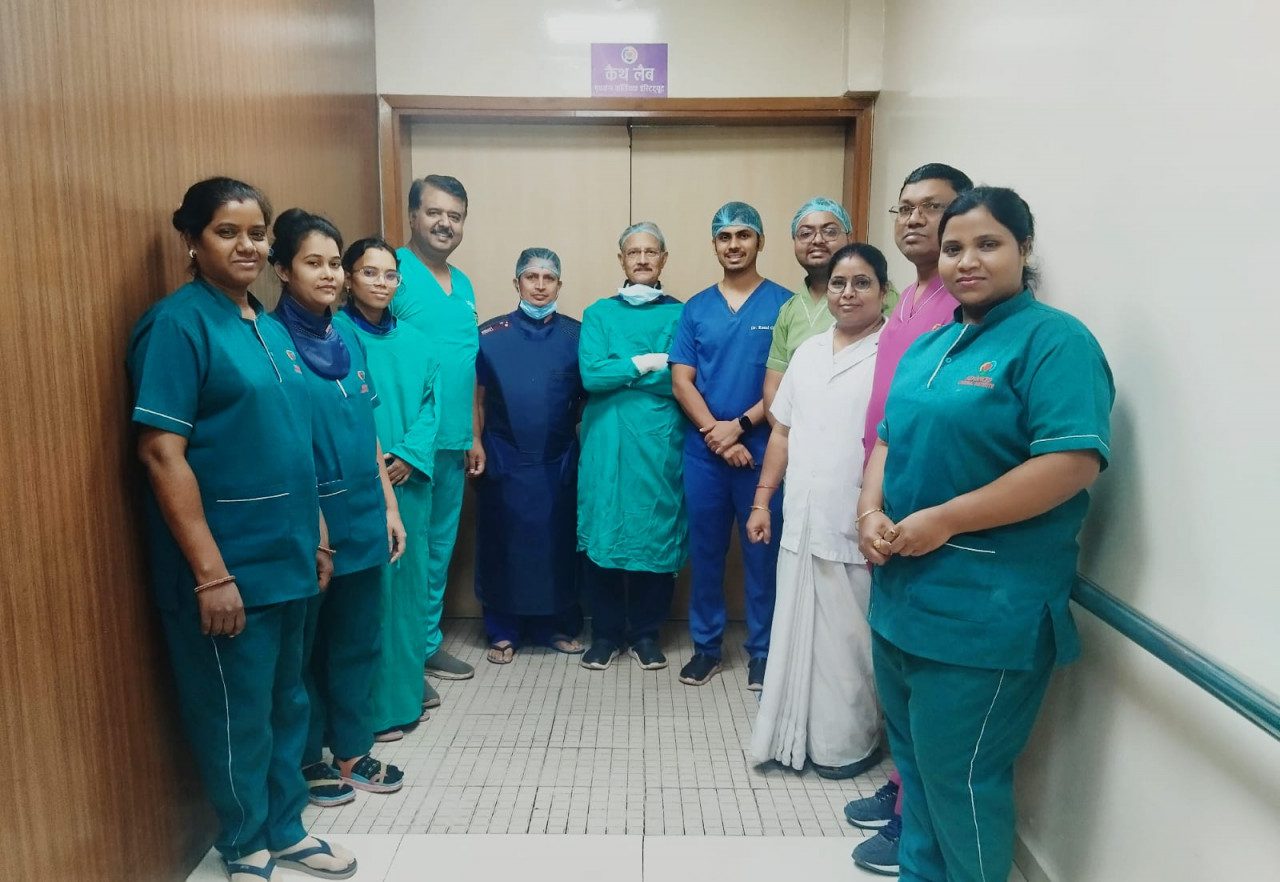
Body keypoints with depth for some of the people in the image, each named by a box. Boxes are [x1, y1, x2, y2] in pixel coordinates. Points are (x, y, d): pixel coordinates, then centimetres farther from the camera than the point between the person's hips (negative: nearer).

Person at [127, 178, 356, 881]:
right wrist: (211, 572, -20)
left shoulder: (270, 329, 10)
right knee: (237, 717, 9)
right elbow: (161, 453, -19)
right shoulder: (178, 323, -13)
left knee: (286, 704, 19)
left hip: (285, 557, 8)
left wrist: (318, 537, 15)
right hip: (228, 566, -7)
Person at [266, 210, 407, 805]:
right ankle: (307, 759, 29)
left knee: (358, 640, 16)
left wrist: (389, 506, 12)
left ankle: (351, 749, 33)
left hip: (362, 517, 6)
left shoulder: (347, 339, 8)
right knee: (305, 644, 11)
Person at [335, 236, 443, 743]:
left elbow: (429, 402, 8)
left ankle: (404, 693, 27)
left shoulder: (412, 340, 12)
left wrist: (408, 456, -7)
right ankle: (370, 708, 12)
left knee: (407, 582, 12)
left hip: (408, 478, 6)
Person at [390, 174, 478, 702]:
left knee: (440, 547, 16)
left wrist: (472, 435, 17)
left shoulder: (463, 284, 14)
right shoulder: (394, 271, -9)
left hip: (452, 443, 8)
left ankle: (428, 643, 30)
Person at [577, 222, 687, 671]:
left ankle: (646, 632, 21)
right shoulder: (598, 313, 8)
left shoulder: (680, 314, 6)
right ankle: (606, 632, 19)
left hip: (661, 444, 0)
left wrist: (619, 372, -8)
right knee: (603, 536, 3)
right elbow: (591, 375, -6)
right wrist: (648, 362, -8)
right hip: (606, 444, 0)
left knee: (658, 538, 4)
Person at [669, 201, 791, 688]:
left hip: (763, 448, -2)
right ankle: (706, 646, 25)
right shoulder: (695, 308, 7)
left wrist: (740, 426, -12)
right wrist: (715, 433, -10)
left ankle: (762, 650, 22)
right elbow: (681, 381, 2)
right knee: (705, 550, 10)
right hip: (703, 450, 2)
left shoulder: (784, 304, -1)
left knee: (763, 551, 6)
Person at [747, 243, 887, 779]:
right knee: (797, 631, 14)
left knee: (848, 639, 8)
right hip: (801, 522, 6)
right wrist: (762, 500, 13)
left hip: (856, 530, -6)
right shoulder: (808, 351, 12)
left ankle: (851, 743, 29)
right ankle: (798, 734, 32)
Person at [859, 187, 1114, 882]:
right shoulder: (928, 345, 13)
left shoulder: (1053, 340, -12)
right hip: (902, 593, 8)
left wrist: (943, 521, -21)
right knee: (913, 756, 21)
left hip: (984, 609, -8)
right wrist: (870, 511, -3)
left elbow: (1074, 462, -22)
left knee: (959, 775, 5)